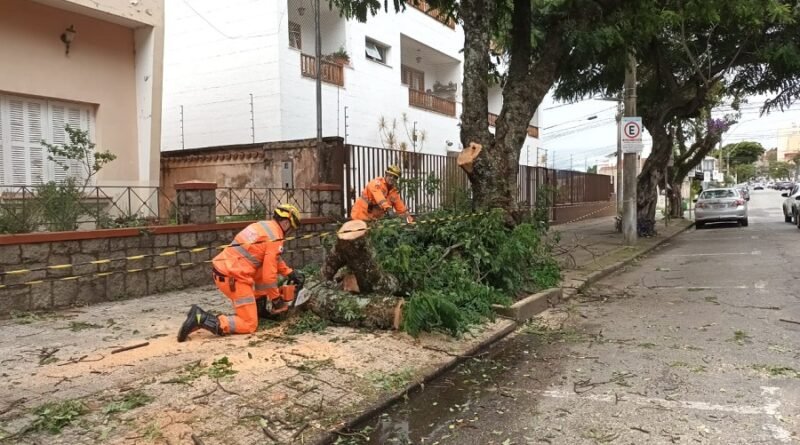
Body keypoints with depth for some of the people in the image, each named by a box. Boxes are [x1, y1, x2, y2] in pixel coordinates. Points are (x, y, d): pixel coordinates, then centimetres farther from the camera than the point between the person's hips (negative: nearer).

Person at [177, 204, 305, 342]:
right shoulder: (275, 238, -11)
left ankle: (257, 304, 26)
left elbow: (273, 259, 27)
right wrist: (276, 299, 2)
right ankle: (201, 319, -14)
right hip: (232, 279, -9)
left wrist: (290, 273, 25)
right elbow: (269, 274, -11)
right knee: (249, 325, -3)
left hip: (221, 268, 9)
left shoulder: (263, 226, 15)